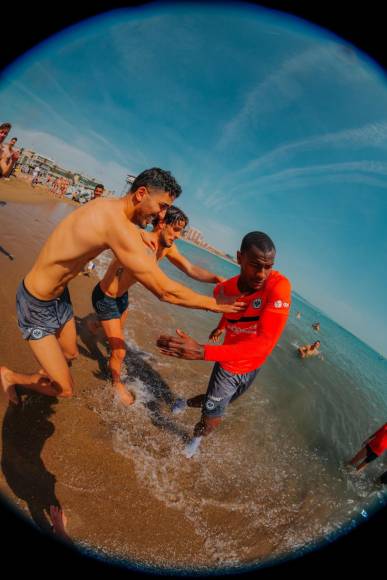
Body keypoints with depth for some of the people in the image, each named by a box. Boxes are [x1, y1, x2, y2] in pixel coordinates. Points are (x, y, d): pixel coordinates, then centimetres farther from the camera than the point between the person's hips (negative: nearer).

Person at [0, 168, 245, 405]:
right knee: (65, 389, -1)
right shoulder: (118, 225, -33)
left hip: (59, 294, 9)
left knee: (70, 355, 25)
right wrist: (213, 304, -19)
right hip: (37, 304, -9)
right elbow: (165, 291, -31)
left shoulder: (106, 205, -5)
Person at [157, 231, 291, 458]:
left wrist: (203, 352, -51)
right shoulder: (225, 289, -21)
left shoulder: (280, 285, -35)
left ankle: (186, 403, 60)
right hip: (228, 367, -1)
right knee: (211, 423, 3)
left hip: (253, 367, 1)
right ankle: (196, 439, 41)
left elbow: (264, 344, -45)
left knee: (216, 402, 27)